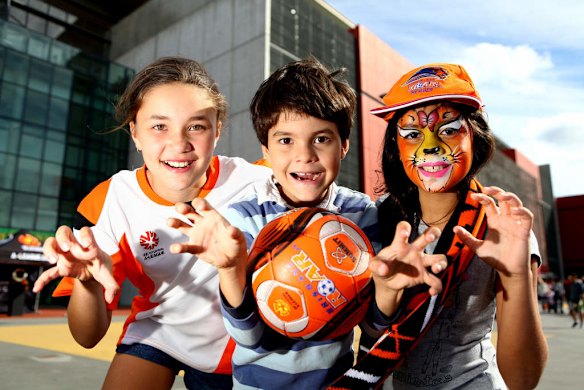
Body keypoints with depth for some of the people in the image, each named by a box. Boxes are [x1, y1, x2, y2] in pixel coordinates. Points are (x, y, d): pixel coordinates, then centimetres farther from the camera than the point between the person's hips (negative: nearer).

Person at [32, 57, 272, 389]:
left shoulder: (252, 182, -27)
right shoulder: (111, 201, -20)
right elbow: (88, 337, -15)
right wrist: (88, 280, -36)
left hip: (232, 341, 0)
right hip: (157, 333, 1)